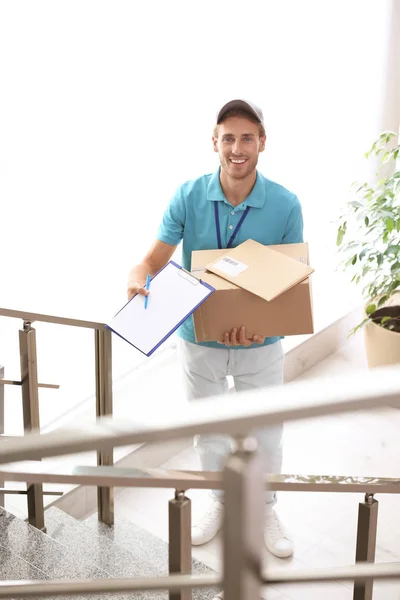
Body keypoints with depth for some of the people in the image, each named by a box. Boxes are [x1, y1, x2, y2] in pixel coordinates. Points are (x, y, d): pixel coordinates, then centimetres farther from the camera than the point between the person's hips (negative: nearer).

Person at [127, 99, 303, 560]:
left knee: (265, 433, 14)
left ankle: (265, 510, 40)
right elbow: (154, 259, -14)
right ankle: (221, 502, 44)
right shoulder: (188, 197, -13)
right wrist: (138, 279, -39)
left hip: (260, 346, -1)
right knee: (209, 429, 19)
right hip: (199, 339, 1)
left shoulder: (285, 205, -15)